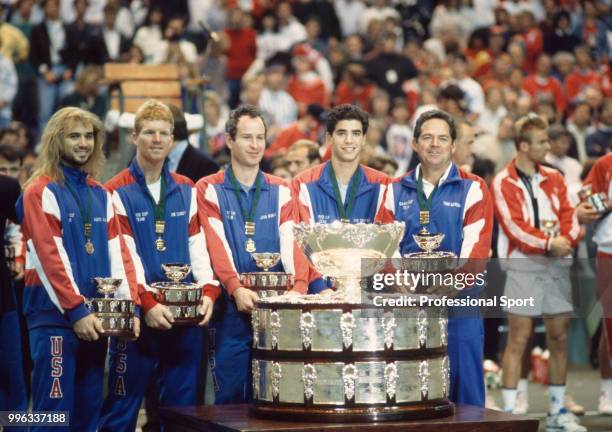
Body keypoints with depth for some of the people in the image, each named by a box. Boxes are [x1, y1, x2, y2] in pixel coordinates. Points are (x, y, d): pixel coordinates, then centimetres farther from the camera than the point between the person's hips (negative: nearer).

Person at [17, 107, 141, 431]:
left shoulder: (101, 194, 14)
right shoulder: (41, 192, -6)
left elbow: (117, 252, 8)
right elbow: (50, 258, -14)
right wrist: (76, 311, -19)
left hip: (96, 315, 7)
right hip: (55, 316, -6)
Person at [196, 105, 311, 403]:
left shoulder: (280, 192, 11)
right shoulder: (209, 190, 3)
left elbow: (291, 242, -2)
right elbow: (217, 245, -10)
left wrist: (299, 285, -20)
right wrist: (236, 288, -26)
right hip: (230, 309, -2)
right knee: (230, 398, -1)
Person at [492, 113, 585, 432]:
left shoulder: (554, 178, 13)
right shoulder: (504, 183, -3)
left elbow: (569, 215, 6)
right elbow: (514, 226, -12)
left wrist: (567, 240, -15)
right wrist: (548, 244, -21)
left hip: (557, 264, 5)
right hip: (524, 264, -5)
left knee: (559, 336, 7)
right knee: (519, 338, -6)